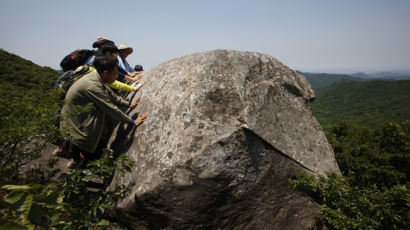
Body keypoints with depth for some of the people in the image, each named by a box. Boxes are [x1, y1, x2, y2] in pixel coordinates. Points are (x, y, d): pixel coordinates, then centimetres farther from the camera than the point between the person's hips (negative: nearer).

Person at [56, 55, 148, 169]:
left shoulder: (96, 77, -4)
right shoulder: (92, 85, -30)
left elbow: (111, 95, 11)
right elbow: (111, 108, -27)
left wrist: (128, 104, 10)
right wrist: (132, 122, -21)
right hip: (71, 118, -9)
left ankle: (66, 146, 21)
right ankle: (76, 157, -1)